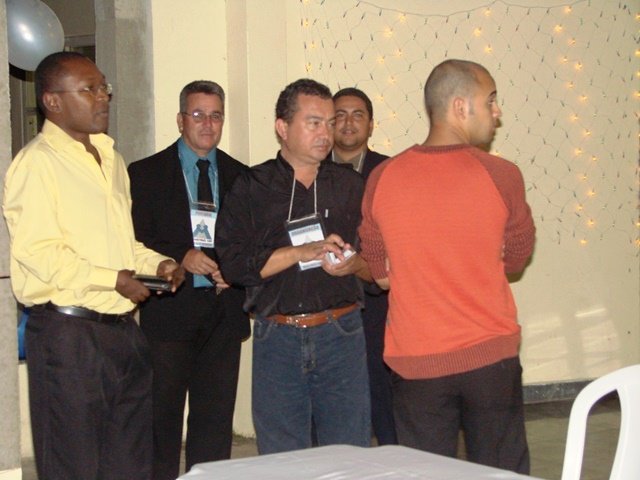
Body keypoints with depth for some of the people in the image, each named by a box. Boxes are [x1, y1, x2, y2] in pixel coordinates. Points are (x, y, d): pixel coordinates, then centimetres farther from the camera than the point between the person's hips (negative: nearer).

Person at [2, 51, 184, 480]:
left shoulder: (110, 159, 19)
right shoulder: (37, 162, -9)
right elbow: (35, 249, -19)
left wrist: (156, 263, 8)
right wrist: (113, 279, -21)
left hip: (123, 329, 8)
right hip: (68, 331, -8)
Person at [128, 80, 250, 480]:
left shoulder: (240, 176, 12)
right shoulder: (146, 174, 3)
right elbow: (135, 243, -3)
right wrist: (181, 257, -17)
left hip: (223, 310, 3)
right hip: (169, 310, -3)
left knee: (216, 418, 6)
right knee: (163, 417, 1)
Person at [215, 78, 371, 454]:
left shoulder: (351, 186, 11)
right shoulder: (251, 189, 4)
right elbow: (234, 263, -7)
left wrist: (352, 264, -13)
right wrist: (303, 252, -14)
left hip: (341, 334, 1)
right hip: (277, 336, -1)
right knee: (280, 464, 7)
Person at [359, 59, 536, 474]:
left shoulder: (382, 180, -4)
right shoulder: (502, 176, -11)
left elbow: (382, 275, 5)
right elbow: (516, 259, 5)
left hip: (415, 362, 2)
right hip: (491, 354, -2)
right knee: (502, 471, 12)